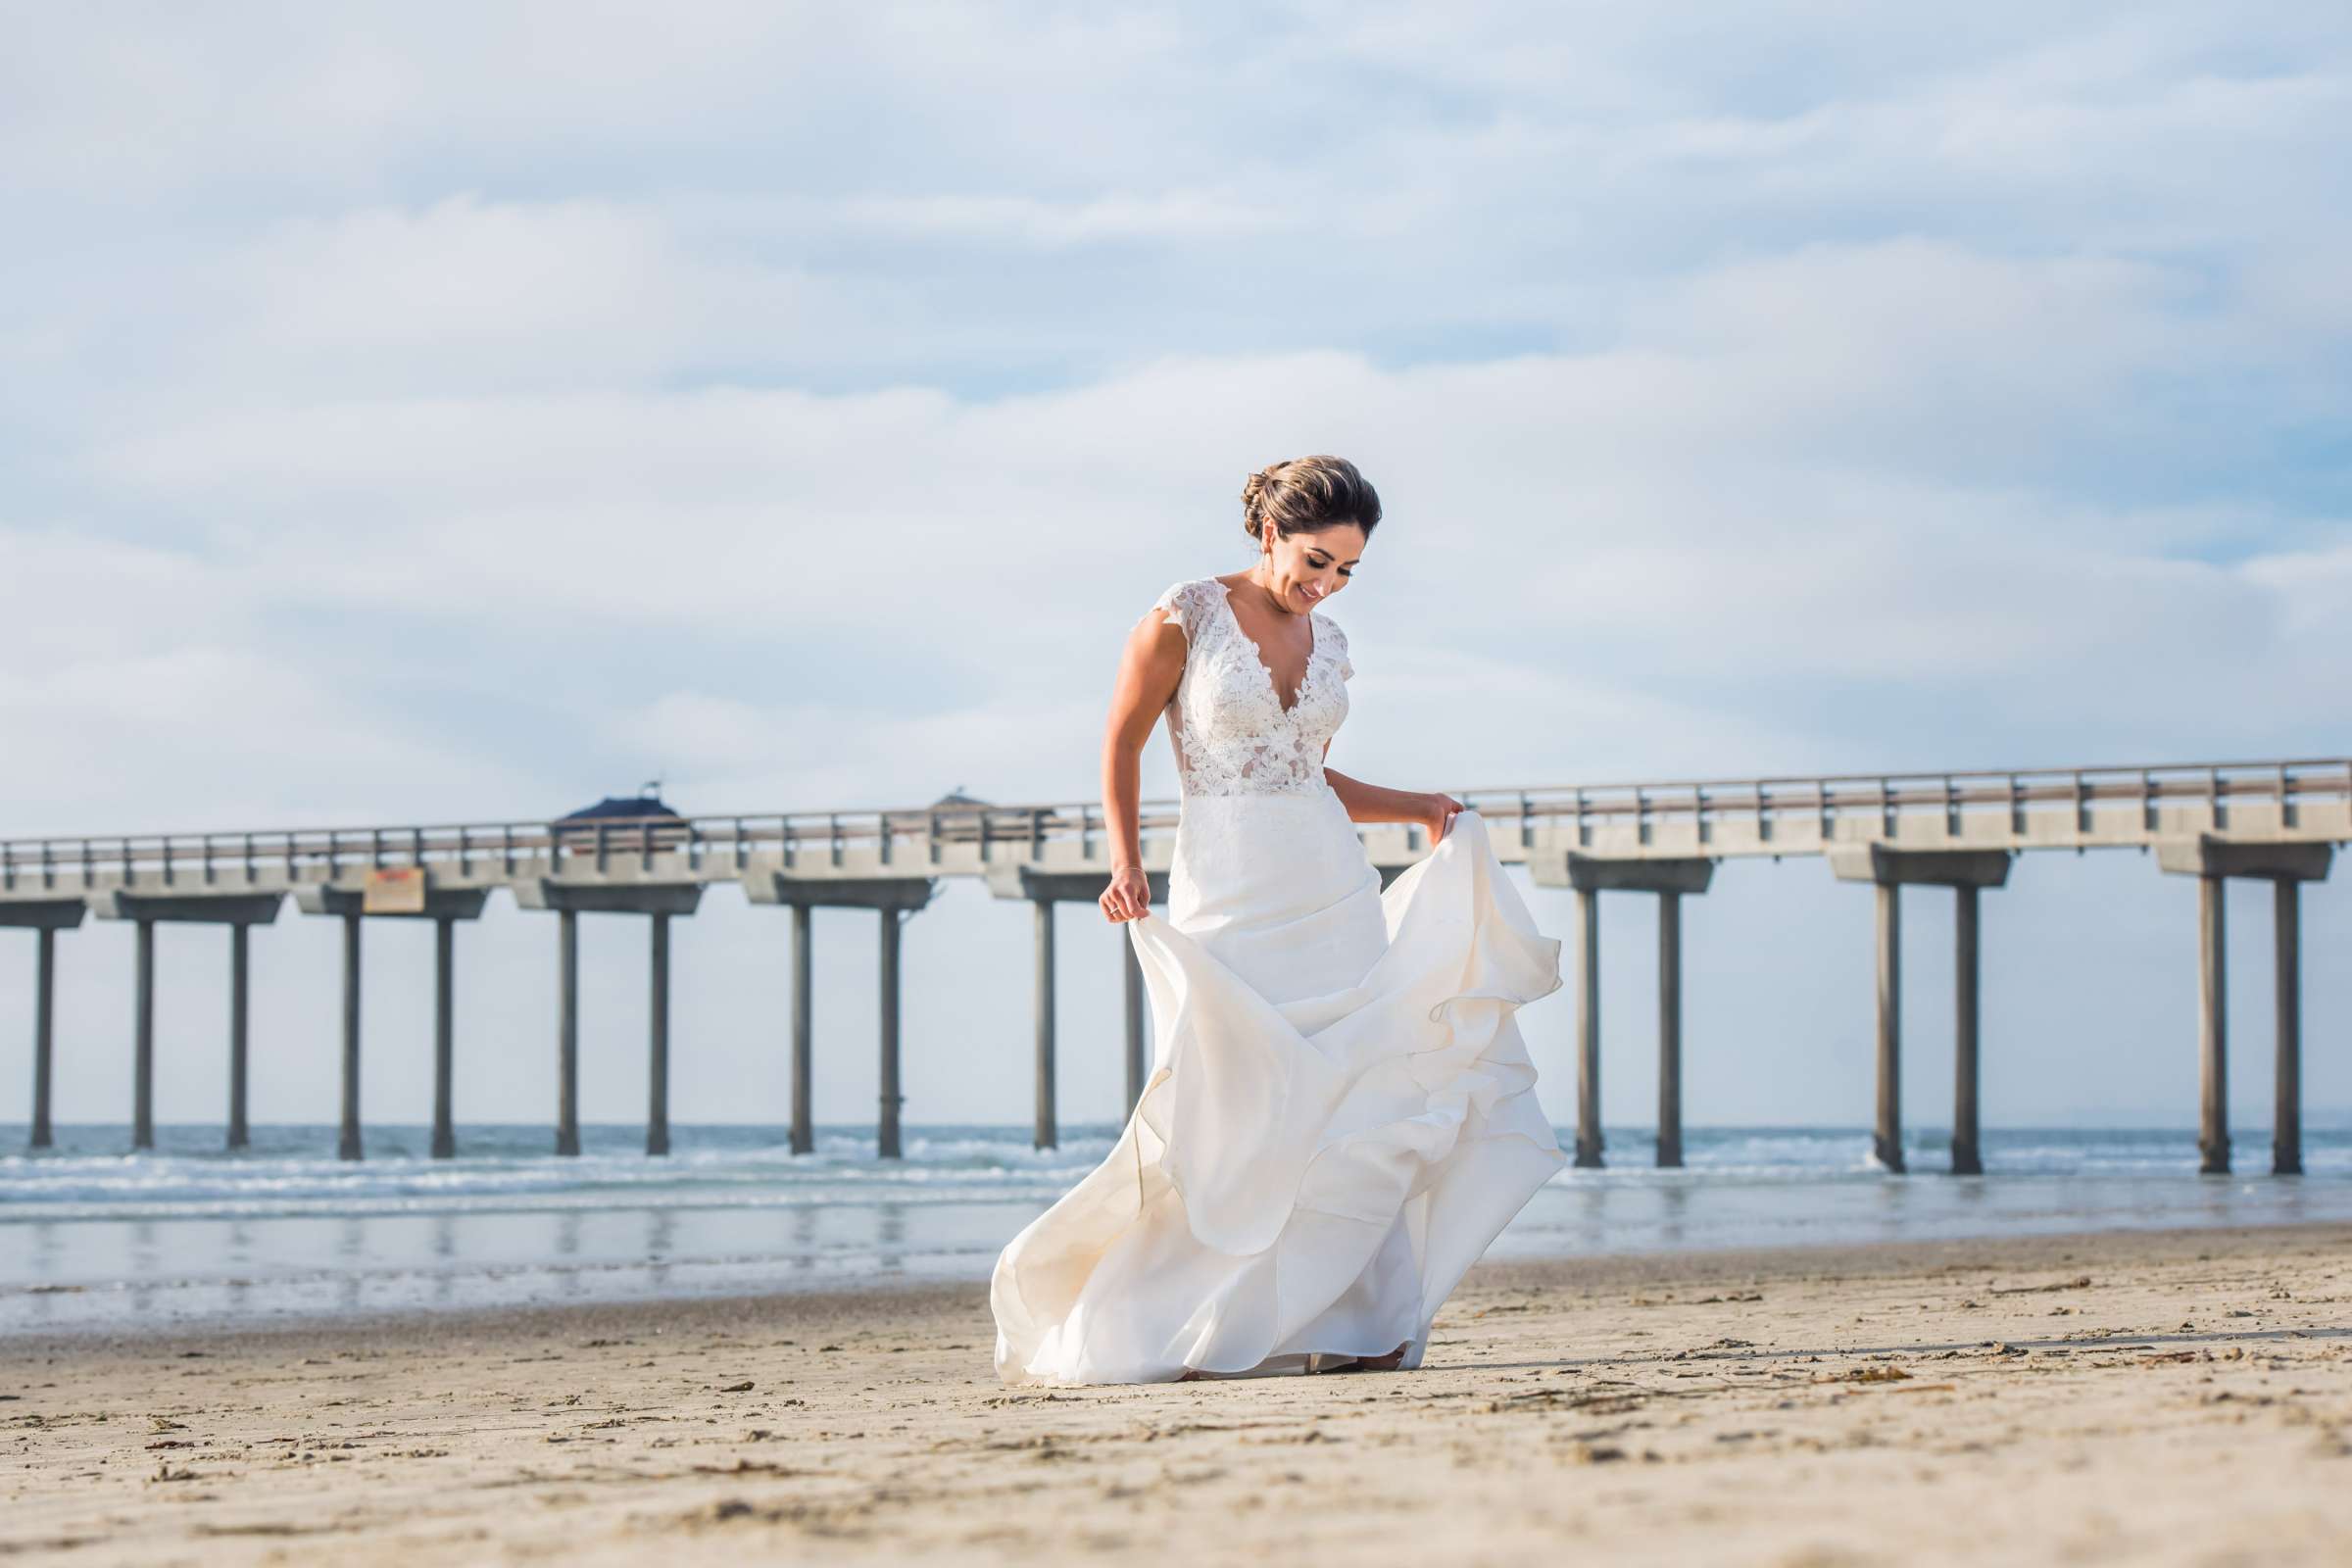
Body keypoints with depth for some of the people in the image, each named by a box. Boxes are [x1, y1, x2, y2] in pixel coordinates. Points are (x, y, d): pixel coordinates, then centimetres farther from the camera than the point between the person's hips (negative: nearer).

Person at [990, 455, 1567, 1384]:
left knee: (1354, 1105, -4)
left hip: (1333, 891, 5)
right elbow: (1121, 744, -1)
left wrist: (1416, 809, 12)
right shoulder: (1186, 616, -5)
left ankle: (1350, 1327, -1)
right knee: (1235, 1114, -8)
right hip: (1228, 894, -5)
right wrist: (1126, 863, -12)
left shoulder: (1327, 643, 12)